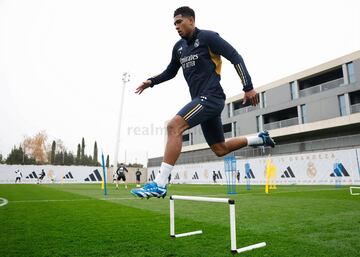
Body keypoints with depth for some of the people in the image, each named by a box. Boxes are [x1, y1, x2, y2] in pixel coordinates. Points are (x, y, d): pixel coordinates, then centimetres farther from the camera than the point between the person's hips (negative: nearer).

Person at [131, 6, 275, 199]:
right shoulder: (179, 47, 17)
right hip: (201, 100, 9)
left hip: (210, 97, -9)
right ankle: (260, 139, 33)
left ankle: (159, 185, -25)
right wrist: (151, 81, 13)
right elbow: (170, 72, 29)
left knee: (174, 126, -25)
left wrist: (248, 87, -14)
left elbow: (235, 58, -7)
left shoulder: (207, 37, -4)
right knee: (220, 149, 13)